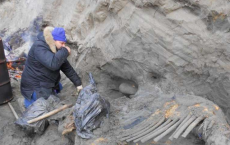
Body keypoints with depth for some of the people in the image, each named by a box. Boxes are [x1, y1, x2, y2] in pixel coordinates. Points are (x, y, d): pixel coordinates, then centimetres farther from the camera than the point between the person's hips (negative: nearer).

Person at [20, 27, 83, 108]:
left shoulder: (56, 49, 2)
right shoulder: (39, 47, -27)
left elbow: (67, 67, 5)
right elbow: (53, 64, -43)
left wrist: (78, 83, 0)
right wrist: (65, 51, -28)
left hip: (49, 84, 9)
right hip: (35, 87, -9)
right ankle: (29, 99, 10)